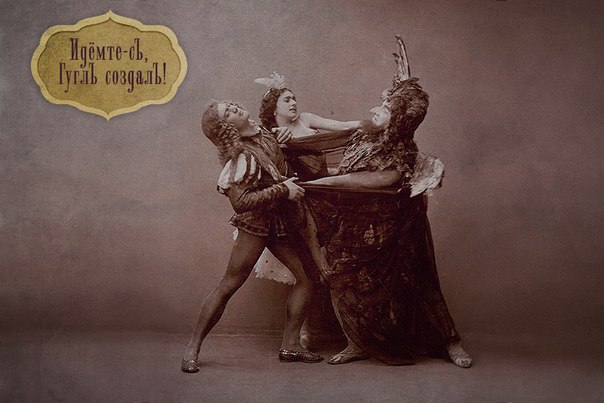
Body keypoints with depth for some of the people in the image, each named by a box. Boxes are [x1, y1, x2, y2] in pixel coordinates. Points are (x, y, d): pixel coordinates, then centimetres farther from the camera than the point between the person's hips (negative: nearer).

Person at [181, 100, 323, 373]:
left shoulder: (261, 134, 2)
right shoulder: (241, 157, -22)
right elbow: (240, 202, -31)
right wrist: (283, 190, -26)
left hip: (279, 223, 8)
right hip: (256, 225, -8)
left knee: (307, 276, 4)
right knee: (228, 285, -4)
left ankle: (290, 345, 13)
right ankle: (193, 348, 7)